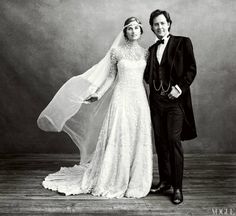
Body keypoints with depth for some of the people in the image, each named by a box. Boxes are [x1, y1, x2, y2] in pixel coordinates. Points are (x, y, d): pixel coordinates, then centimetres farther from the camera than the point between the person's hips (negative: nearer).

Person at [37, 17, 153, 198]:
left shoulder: (145, 52, 9)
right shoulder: (116, 51, 0)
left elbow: (145, 76, 14)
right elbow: (110, 76, 4)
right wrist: (97, 94, -4)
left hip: (140, 100, 3)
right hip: (121, 98, -3)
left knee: (138, 141, 6)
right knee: (118, 140, 0)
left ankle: (135, 181, 21)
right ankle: (113, 181, 15)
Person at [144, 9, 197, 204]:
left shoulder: (183, 42, 1)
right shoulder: (152, 49, 16)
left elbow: (192, 69, -4)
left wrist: (180, 87, -14)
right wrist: (152, 83, -3)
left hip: (175, 100, -5)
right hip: (156, 100, 5)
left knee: (174, 141, -8)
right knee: (161, 142, 9)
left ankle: (177, 187, 1)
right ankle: (165, 181, 21)